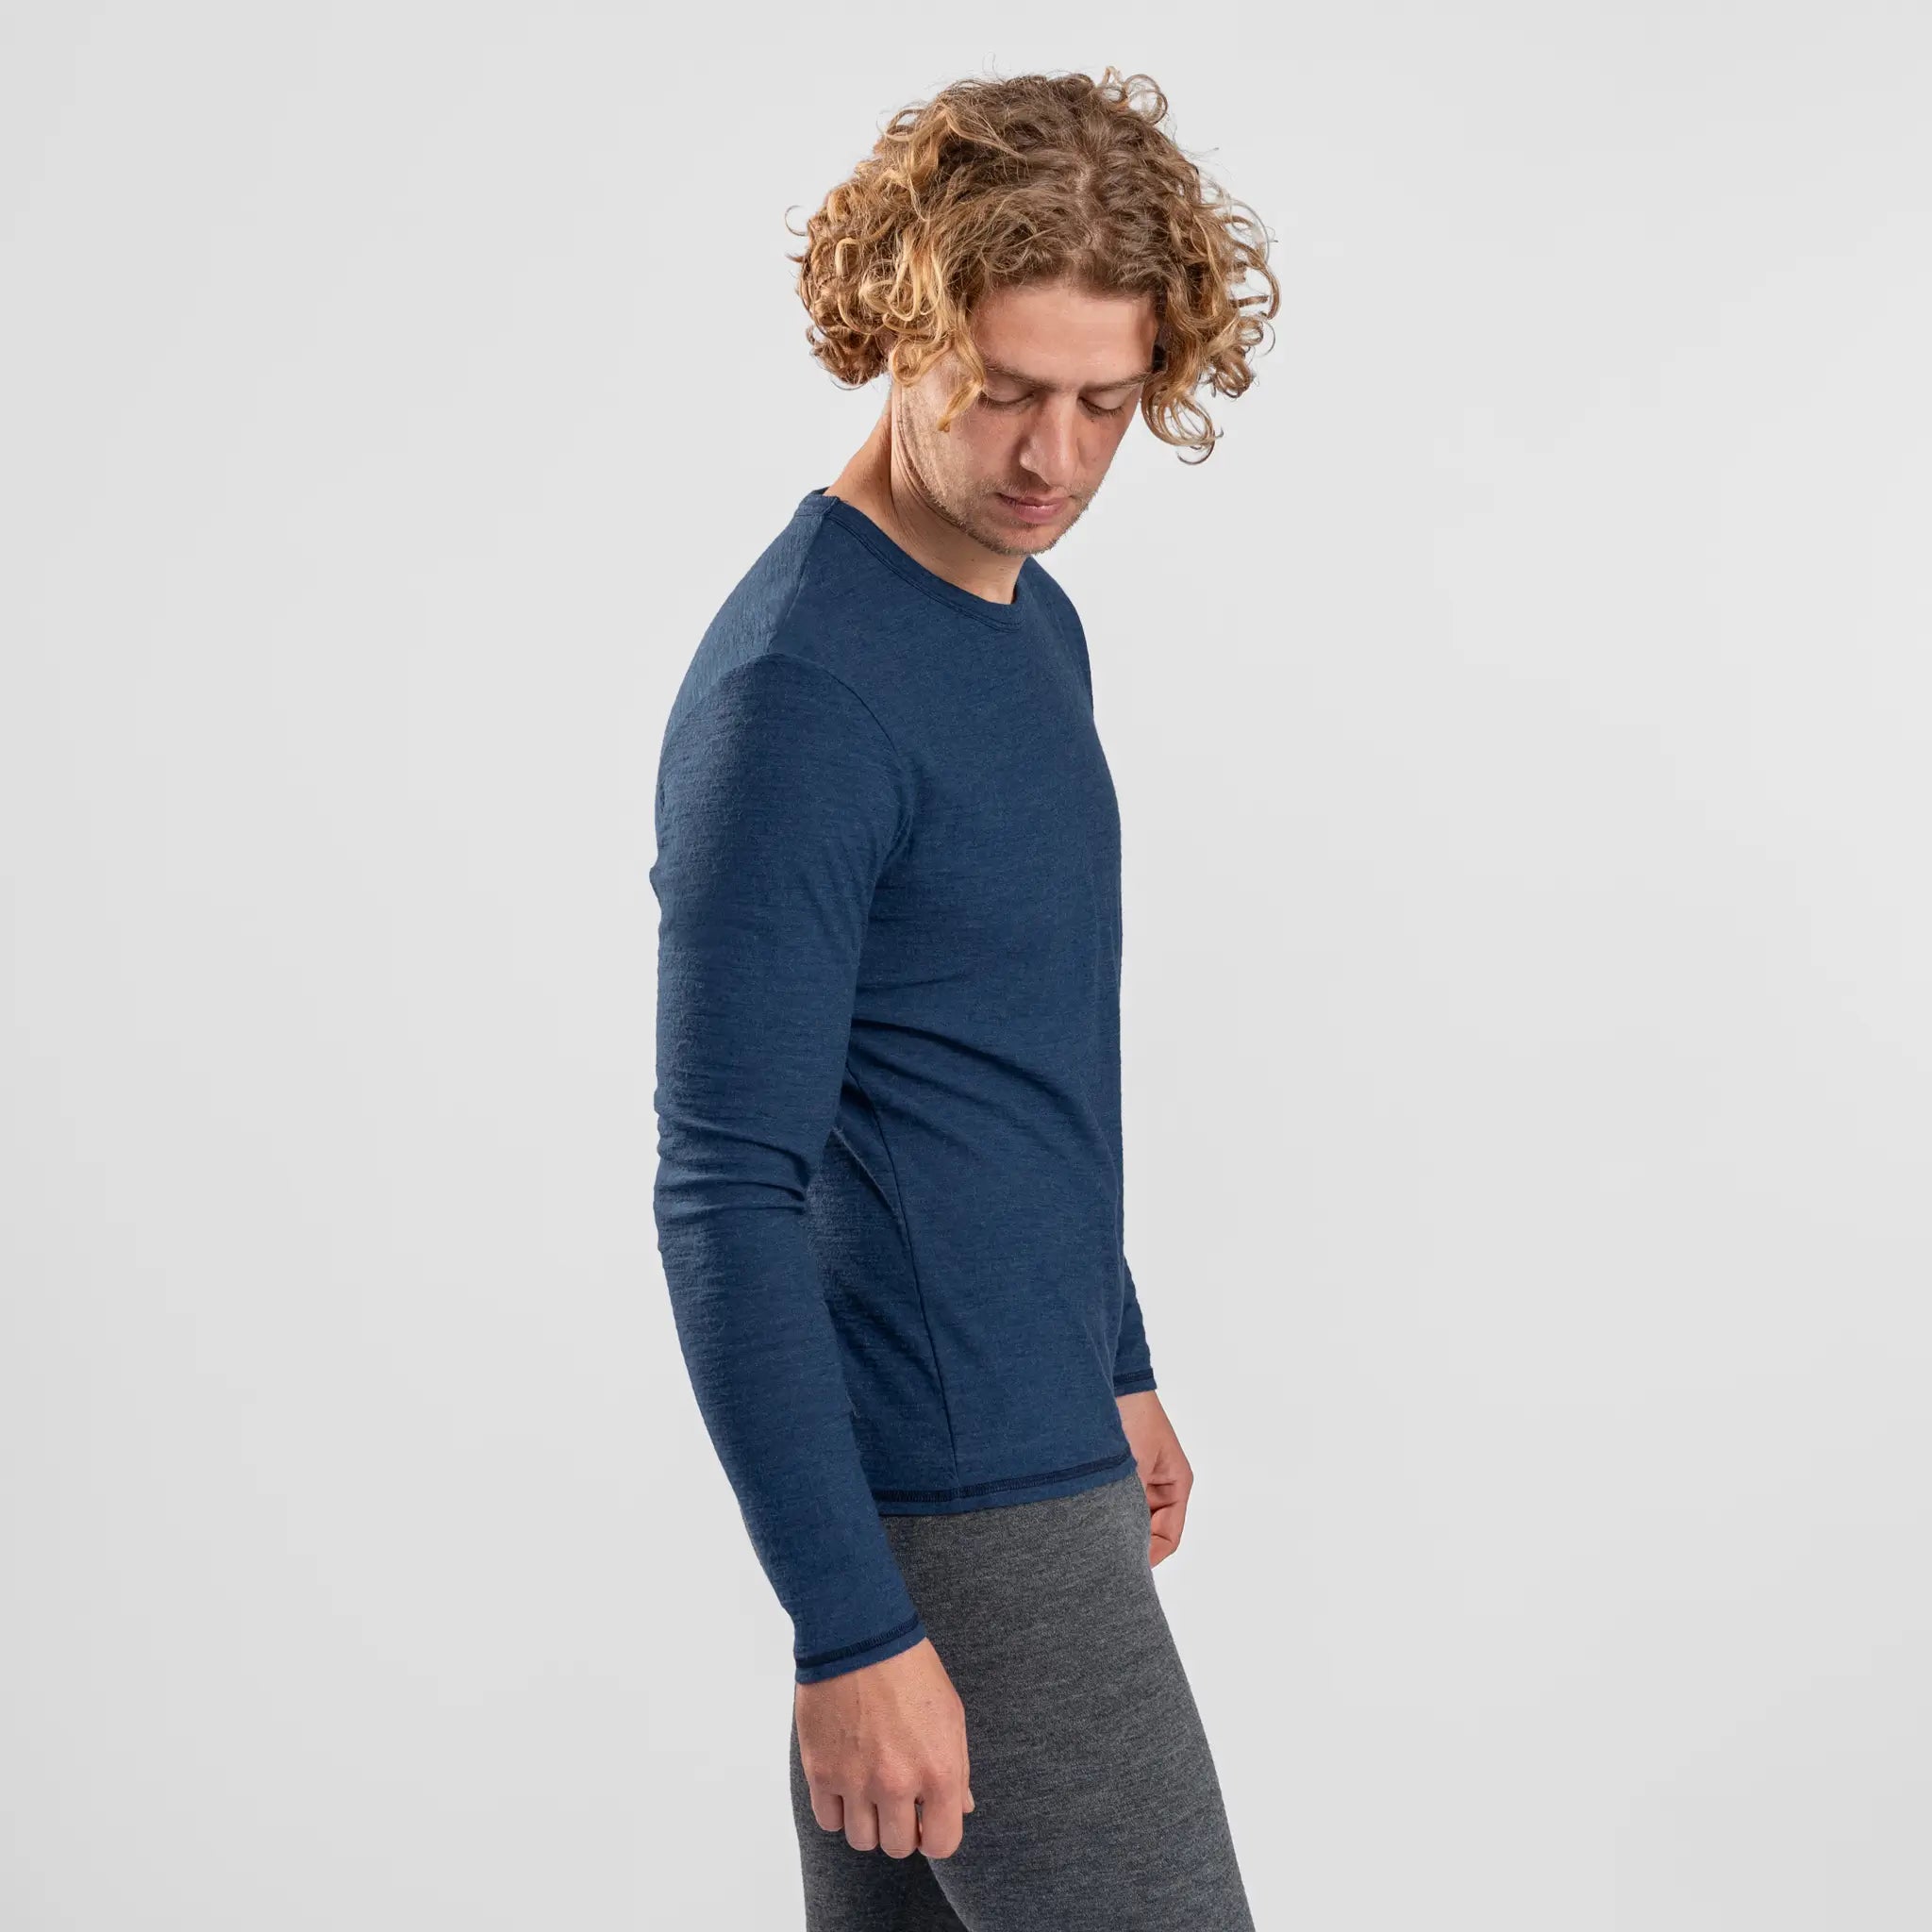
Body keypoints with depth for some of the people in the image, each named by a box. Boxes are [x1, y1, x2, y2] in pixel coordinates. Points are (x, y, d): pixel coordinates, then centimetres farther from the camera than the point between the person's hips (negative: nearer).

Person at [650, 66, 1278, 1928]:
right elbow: (725, 1195, -21)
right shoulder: (794, 691, -20)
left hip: (1032, 1439, 9)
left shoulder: (1037, 623, 9)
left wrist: (1118, 1367, 23)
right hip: (956, 1507, -9)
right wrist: (851, 1631, -22)